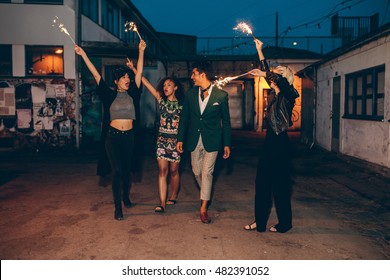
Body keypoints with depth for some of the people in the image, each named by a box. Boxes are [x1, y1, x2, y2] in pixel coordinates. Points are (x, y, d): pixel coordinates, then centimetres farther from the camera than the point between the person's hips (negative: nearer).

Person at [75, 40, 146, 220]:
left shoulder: (131, 94, 4)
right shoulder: (109, 94, 0)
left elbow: (139, 73, 1)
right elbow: (95, 74, -4)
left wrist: (141, 52, -4)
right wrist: (83, 55, -9)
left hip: (128, 137, 3)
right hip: (113, 137, -2)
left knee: (127, 169, 15)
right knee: (117, 171, -6)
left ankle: (126, 196, 39)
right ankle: (118, 207, 1)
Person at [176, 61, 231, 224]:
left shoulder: (221, 95, -6)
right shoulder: (190, 94, 2)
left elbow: (225, 121, -1)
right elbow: (184, 117, 8)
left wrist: (226, 144, -1)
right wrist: (180, 139, 4)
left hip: (211, 140, -4)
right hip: (194, 139, 4)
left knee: (207, 172, -7)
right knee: (197, 171, 13)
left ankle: (203, 209, 2)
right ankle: (206, 195, 40)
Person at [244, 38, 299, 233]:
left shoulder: (287, 96, -9)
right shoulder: (276, 95, 12)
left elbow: (281, 78, -33)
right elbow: (266, 73, 21)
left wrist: (263, 74, -23)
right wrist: (259, 50, 24)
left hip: (280, 144, -9)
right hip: (269, 142, 9)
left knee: (280, 184, 1)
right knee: (262, 182, 10)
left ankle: (284, 223, 15)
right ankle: (260, 221, 18)